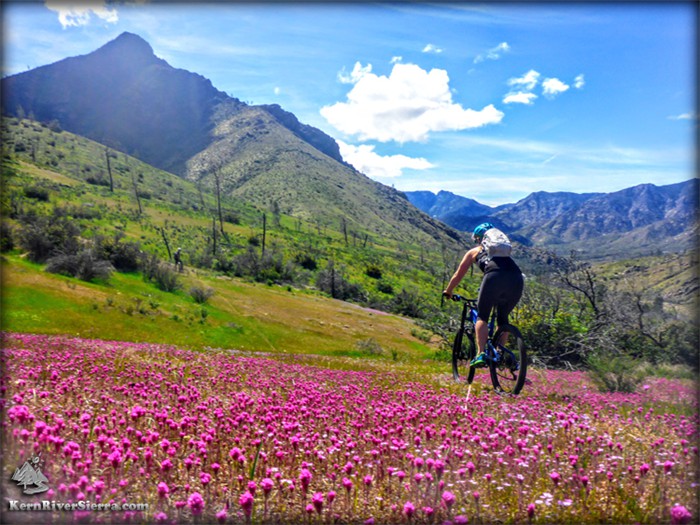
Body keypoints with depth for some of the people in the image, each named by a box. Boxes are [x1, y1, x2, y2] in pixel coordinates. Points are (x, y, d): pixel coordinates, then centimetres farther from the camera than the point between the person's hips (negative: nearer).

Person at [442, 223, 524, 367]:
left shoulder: (474, 251, 28)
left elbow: (458, 275, 32)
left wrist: (448, 291, 47)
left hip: (495, 276, -4)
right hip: (517, 279, 4)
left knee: (482, 316, 8)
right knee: (503, 318, 22)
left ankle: (481, 354, -6)